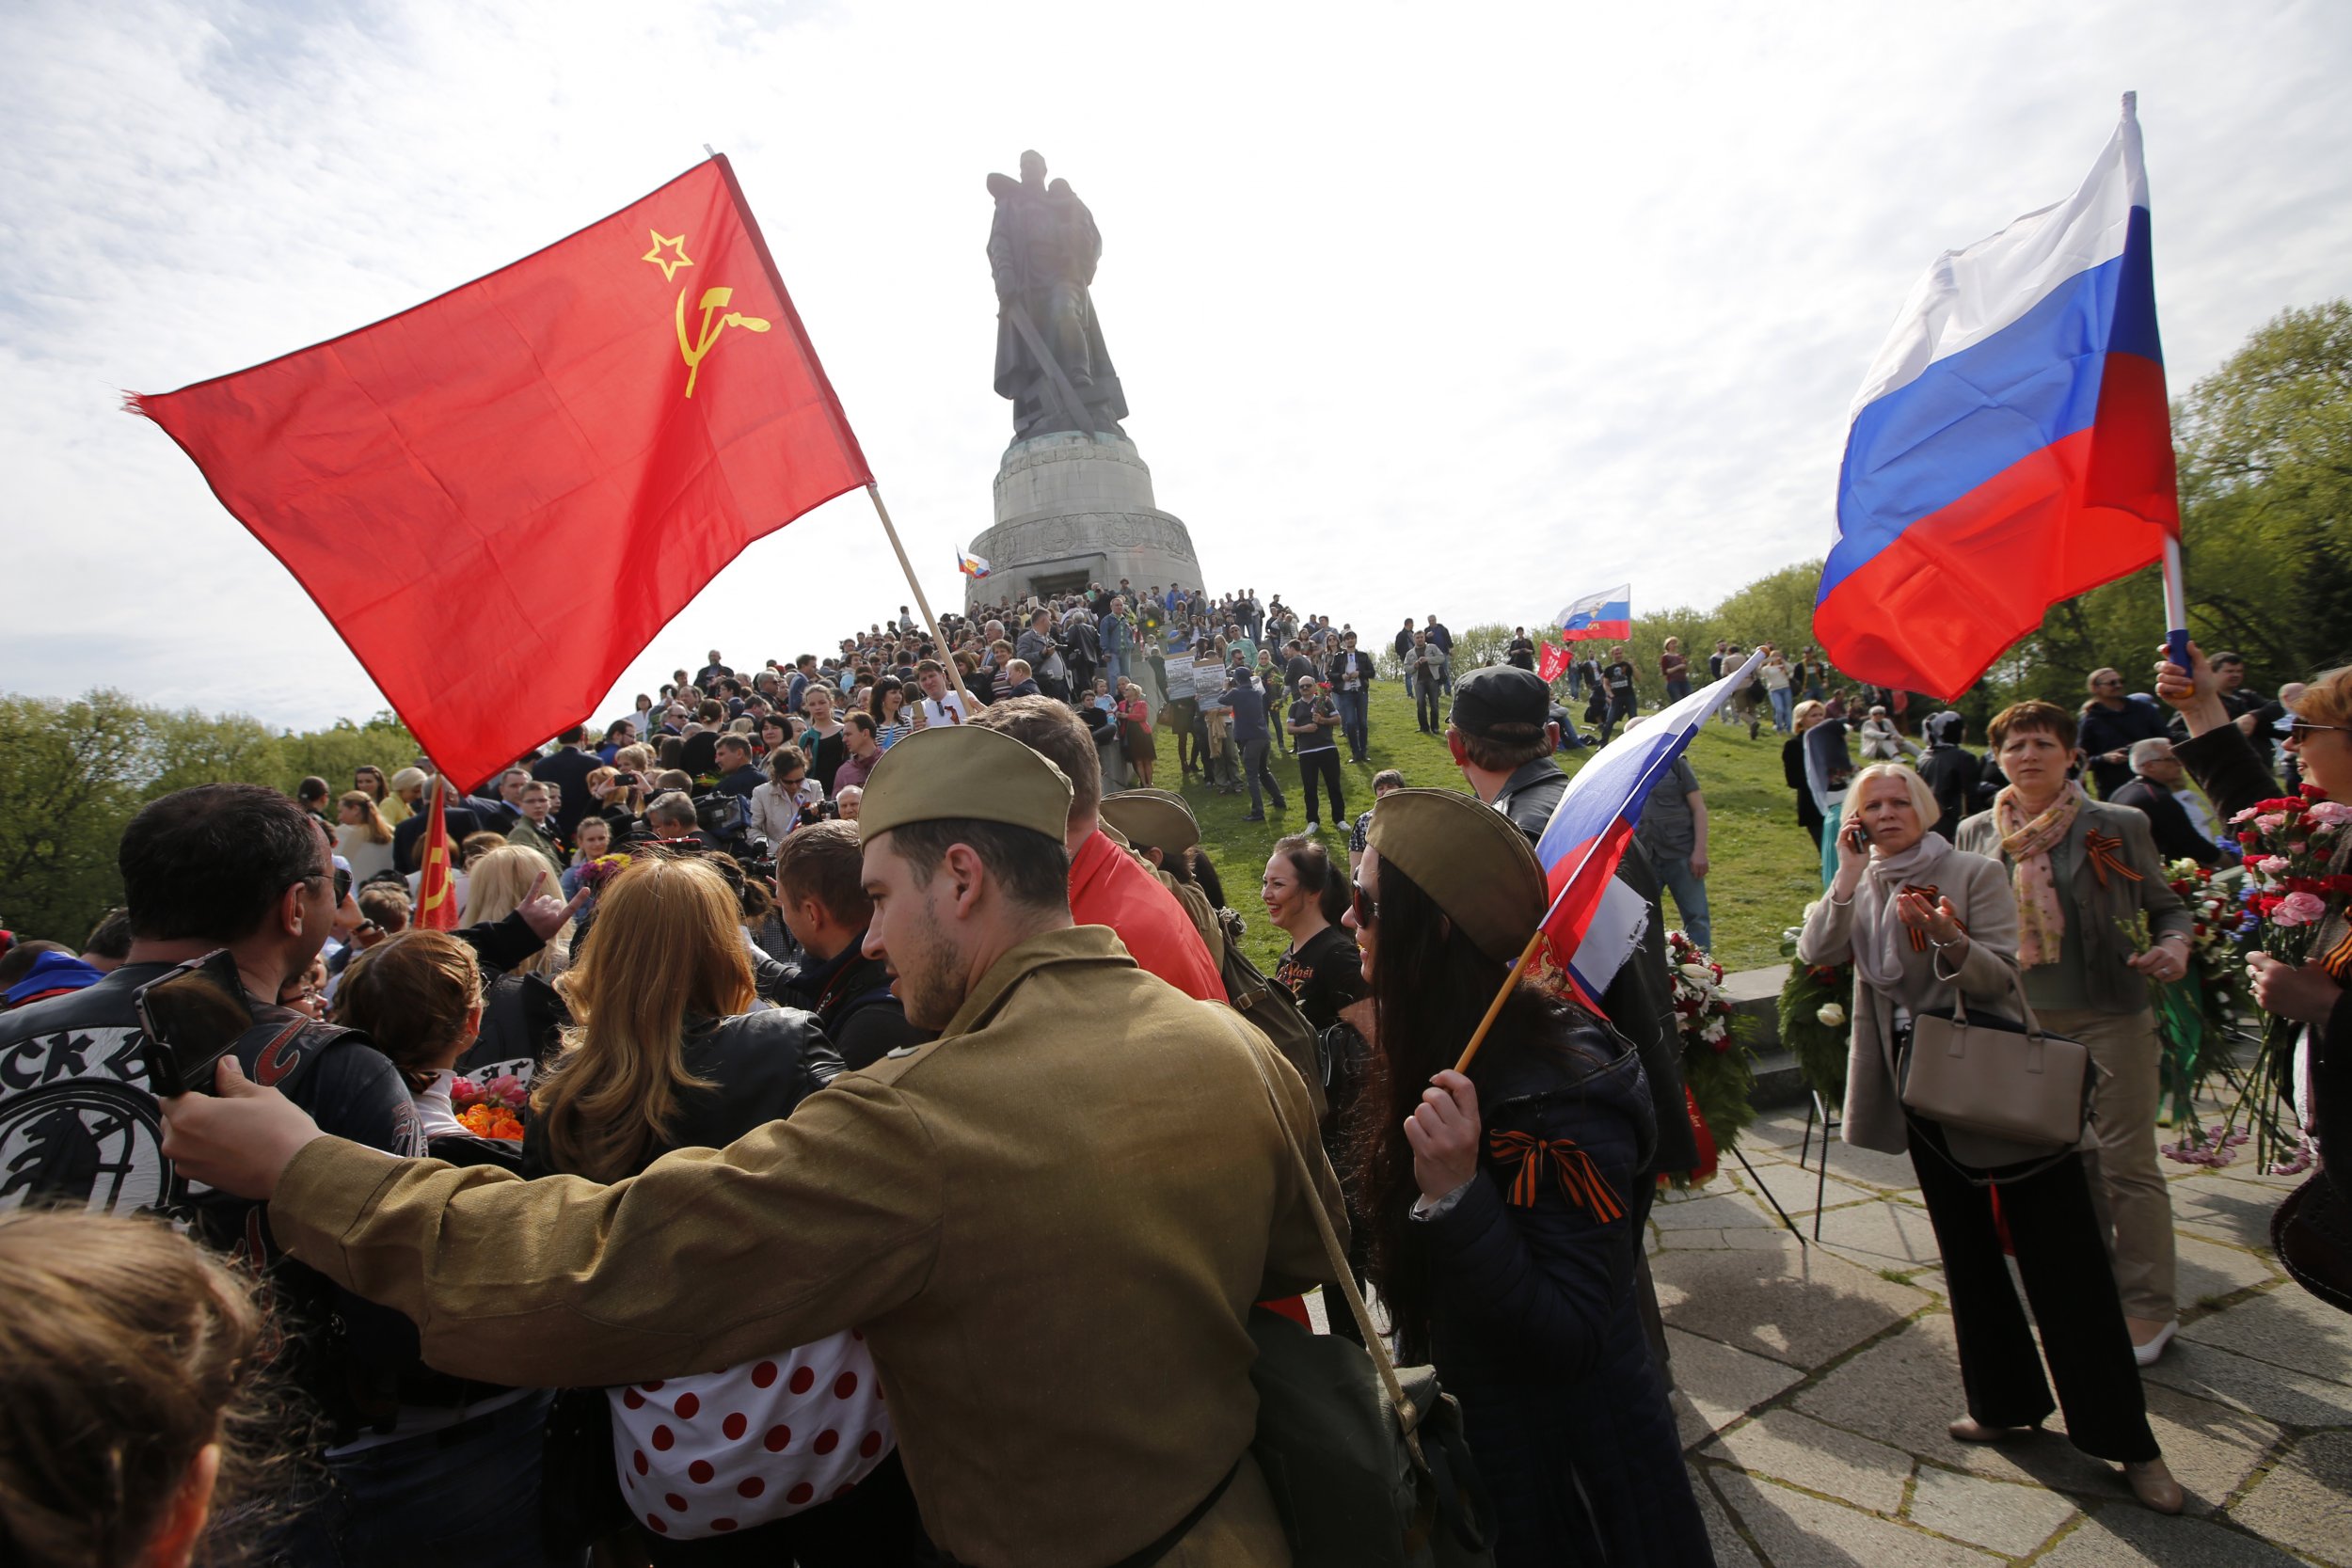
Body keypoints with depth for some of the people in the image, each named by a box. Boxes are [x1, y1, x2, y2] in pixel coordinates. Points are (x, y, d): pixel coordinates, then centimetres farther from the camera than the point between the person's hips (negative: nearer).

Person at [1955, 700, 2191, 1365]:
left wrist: (2174, 946, -15)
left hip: (2110, 1017, -3)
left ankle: (2147, 1306, 20)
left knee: (2126, 1164, 3)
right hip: (2021, 1021, 3)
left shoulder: (2119, 826, -2)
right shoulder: (1976, 834, 5)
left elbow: (2166, 905, 5)